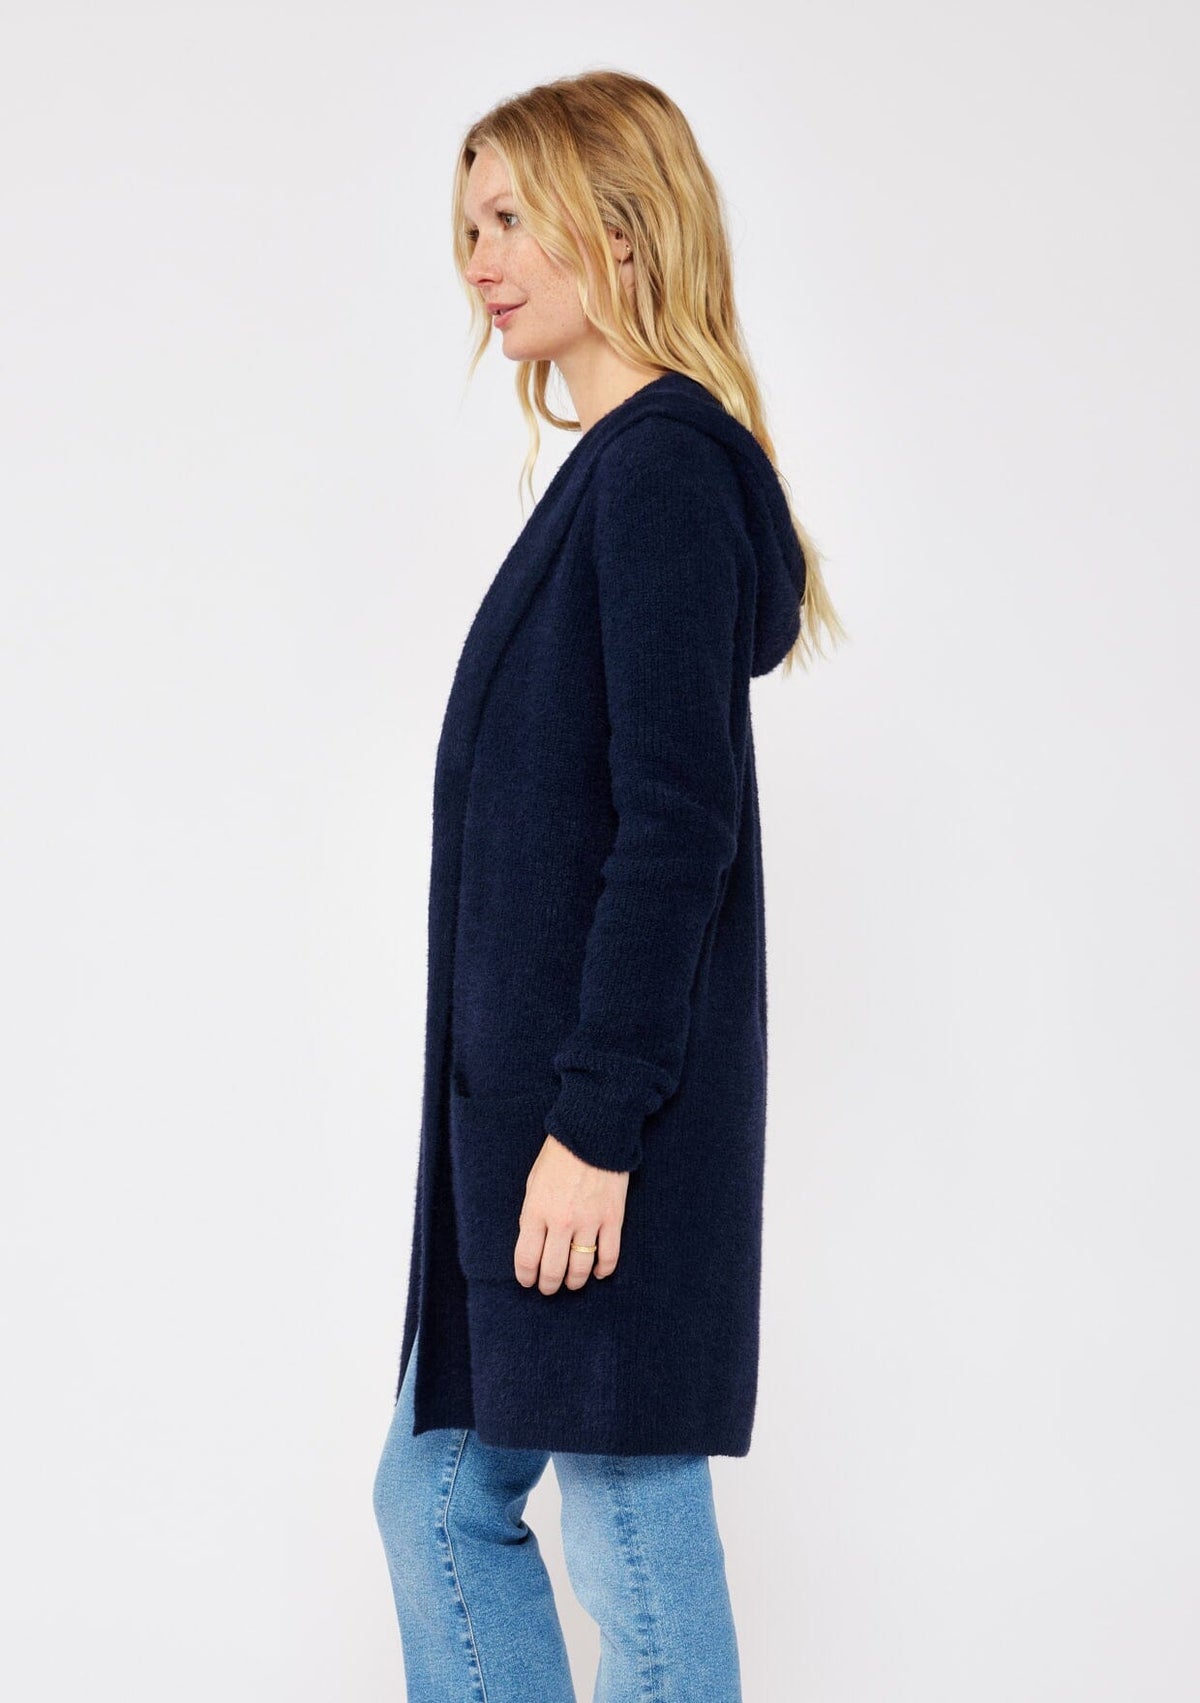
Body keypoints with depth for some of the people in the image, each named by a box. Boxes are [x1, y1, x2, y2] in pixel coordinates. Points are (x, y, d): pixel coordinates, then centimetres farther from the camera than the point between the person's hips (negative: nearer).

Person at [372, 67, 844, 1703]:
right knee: (438, 1494, 15)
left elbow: (679, 823, -20)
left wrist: (596, 1121, -21)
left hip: (608, 1123, -10)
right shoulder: (619, 469, 15)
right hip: (537, 1102, 10)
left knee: (632, 1533, 1)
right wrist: (541, 1112, 19)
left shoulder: (663, 469, -13)